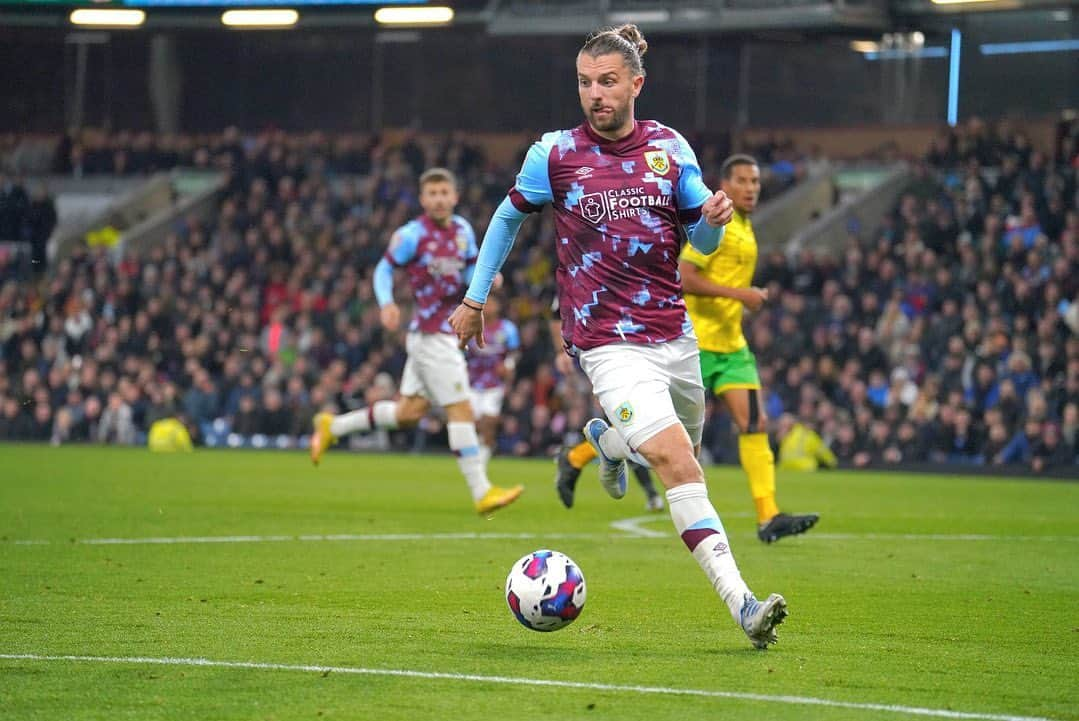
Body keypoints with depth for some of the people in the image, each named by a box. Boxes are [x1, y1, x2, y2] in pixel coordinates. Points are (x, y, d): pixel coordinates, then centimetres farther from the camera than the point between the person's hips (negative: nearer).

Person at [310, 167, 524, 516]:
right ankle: (482, 493, -6)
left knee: (409, 412, 16)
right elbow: (384, 268, -3)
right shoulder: (413, 234, -10)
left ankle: (333, 426, 29)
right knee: (461, 410, -9)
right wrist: (386, 304, -20)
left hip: (446, 333, 8)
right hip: (431, 336, -8)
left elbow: (469, 272, 19)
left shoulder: (462, 230, 10)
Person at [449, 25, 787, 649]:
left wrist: (713, 218, -14)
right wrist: (475, 299, 16)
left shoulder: (669, 147, 4)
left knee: (685, 450, 20)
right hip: (609, 341, -5)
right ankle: (743, 605, -23)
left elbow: (702, 241, 10)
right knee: (677, 464, -20)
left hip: (673, 333, 5)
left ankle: (608, 440, 54)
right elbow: (509, 217, 13)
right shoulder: (555, 153, -3)